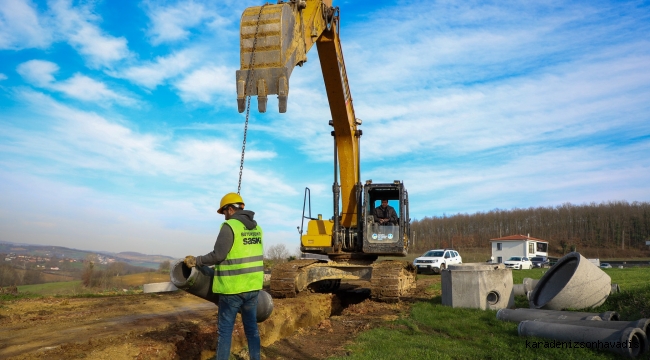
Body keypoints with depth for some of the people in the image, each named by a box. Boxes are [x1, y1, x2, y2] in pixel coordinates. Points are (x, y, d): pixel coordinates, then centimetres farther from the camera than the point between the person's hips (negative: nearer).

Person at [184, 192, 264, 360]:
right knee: (251, 326, 16)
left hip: (233, 288, -7)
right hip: (252, 286, 7)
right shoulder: (256, 227, 8)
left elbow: (217, 255, -17)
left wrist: (196, 261, -3)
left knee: (225, 329, 5)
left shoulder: (229, 226, -14)